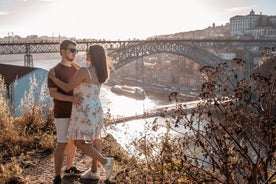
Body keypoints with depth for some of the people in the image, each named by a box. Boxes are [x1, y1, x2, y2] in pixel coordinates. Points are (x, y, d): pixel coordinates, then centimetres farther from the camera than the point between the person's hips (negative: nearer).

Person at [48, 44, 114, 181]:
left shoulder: (84, 71, -24)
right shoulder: (101, 72, 3)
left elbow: (67, 88, -16)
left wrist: (53, 78, 0)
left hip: (84, 111, -8)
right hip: (95, 109, 9)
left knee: (79, 143, 1)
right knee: (95, 139, 14)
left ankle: (105, 161, -8)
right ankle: (93, 172, 24)